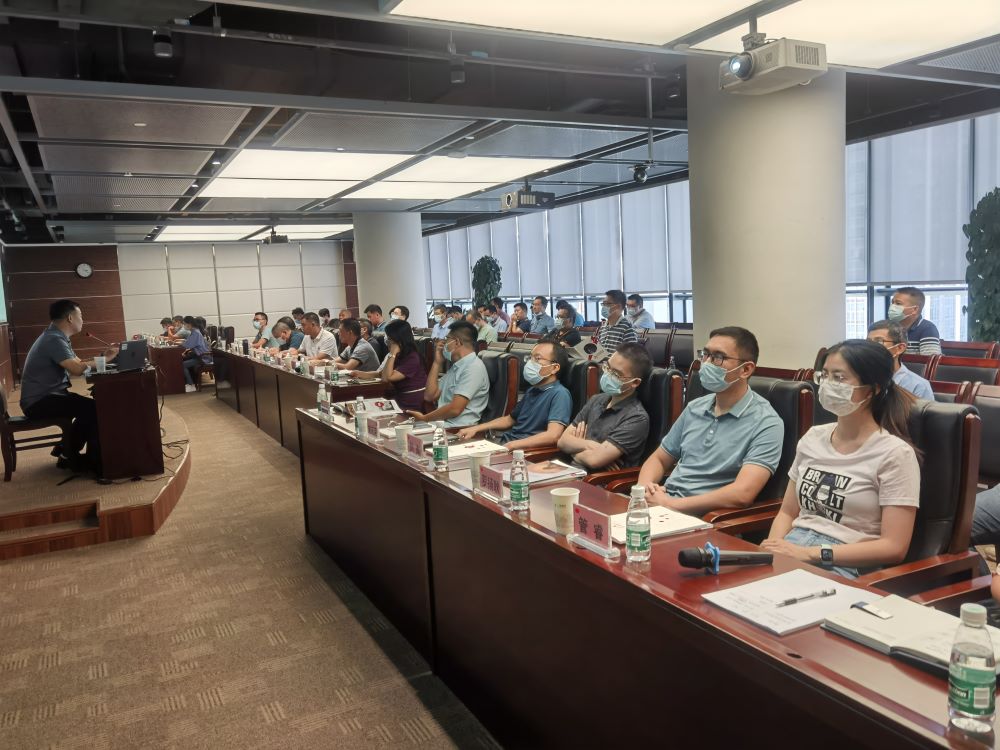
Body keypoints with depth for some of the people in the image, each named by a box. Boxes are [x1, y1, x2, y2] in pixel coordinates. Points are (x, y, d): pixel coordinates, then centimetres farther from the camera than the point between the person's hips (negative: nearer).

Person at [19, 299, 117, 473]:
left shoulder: (59, 337, 12)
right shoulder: (54, 339, -21)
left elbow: (78, 363, 12)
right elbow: (77, 369, -30)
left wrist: (103, 357, -1)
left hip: (49, 395, 10)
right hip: (39, 401, -10)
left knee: (91, 407, 4)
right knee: (92, 408, -21)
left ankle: (66, 451, 10)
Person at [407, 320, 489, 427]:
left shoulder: (474, 367, -13)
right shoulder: (455, 367, 19)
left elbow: (455, 409, -20)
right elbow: (430, 395, 17)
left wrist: (424, 418, -8)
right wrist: (437, 362, 12)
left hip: (458, 429, -9)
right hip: (441, 423, 9)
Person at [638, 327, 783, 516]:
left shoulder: (765, 423, -8)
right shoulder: (695, 408, 13)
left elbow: (742, 494, -20)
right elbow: (659, 459, 20)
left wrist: (671, 503, -18)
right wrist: (644, 489, -3)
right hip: (660, 505, 7)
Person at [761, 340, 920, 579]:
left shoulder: (894, 453, -5)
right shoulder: (813, 438, 12)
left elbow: (894, 547, -10)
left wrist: (811, 553, -17)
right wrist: (774, 545, -6)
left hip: (846, 567, -5)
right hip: (791, 552, 6)